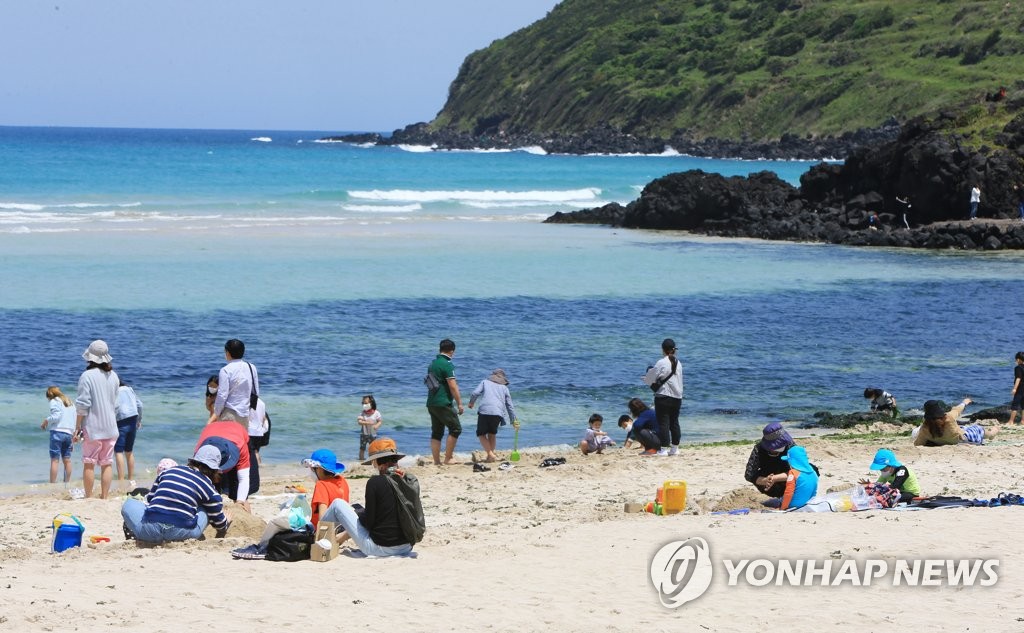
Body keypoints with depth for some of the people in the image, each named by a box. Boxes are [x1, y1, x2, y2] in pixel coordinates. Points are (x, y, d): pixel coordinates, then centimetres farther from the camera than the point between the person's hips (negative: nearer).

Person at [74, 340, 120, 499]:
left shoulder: (87, 376, -13)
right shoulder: (113, 376, 6)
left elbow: (83, 405, -13)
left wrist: (77, 427, -5)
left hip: (92, 427, -5)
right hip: (110, 427, 5)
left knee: (89, 464, 2)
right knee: (107, 463, 8)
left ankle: (89, 497, 3)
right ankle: (104, 496, 7)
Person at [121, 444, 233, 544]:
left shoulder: (167, 472, 20)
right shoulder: (209, 489, 12)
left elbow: (149, 500, 29)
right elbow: (219, 523, 23)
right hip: (182, 534, -2)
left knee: (130, 503, 31)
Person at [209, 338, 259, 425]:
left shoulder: (226, 370, -11)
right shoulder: (252, 368, 7)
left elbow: (222, 396, -13)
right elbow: (256, 393, 13)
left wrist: (215, 415, -4)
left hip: (229, 414, -6)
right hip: (245, 414, 6)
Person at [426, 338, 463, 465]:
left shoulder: (432, 364, 15)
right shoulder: (447, 365, -12)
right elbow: (453, 386, -16)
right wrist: (459, 403, -11)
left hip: (431, 403, 8)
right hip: (443, 404, -8)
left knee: (436, 432, 10)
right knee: (455, 429, -1)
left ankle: (436, 461, 7)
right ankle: (447, 459, -5)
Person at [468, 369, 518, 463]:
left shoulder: (485, 382, 20)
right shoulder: (504, 387, 24)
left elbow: (475, 393, 4)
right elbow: (509, 405, 24)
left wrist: (471, 402, 24)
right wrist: (514, 420, 31)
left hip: (484, 411, -2)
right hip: (498, 413, 2)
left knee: (481, 434, 9)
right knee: (492, 434, 22)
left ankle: (491, 454, -9)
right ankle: (491, 455, 13)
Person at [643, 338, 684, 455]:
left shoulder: (661, 363, -13)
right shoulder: (678, 363, 7)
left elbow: (651, 378, -7)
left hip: (663, 396, -6)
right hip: (677, 397, 6)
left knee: (663, 423, -2)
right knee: (674, 422, 13)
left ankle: (664, 449, -4)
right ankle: (675, 448, 16)